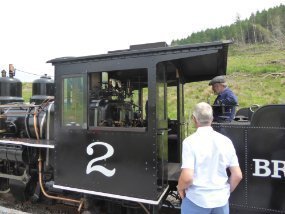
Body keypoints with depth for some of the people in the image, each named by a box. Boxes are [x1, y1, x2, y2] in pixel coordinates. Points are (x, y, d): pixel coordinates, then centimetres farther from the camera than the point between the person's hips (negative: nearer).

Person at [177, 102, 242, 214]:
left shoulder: (190, 141, -17)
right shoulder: (226, 141, -4)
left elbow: (187, 177, -22)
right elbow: (237, 175, -1)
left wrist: (180, 188, -2)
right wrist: (227, 191, 15)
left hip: (196, 200, -3)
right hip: (221, 200, 4)